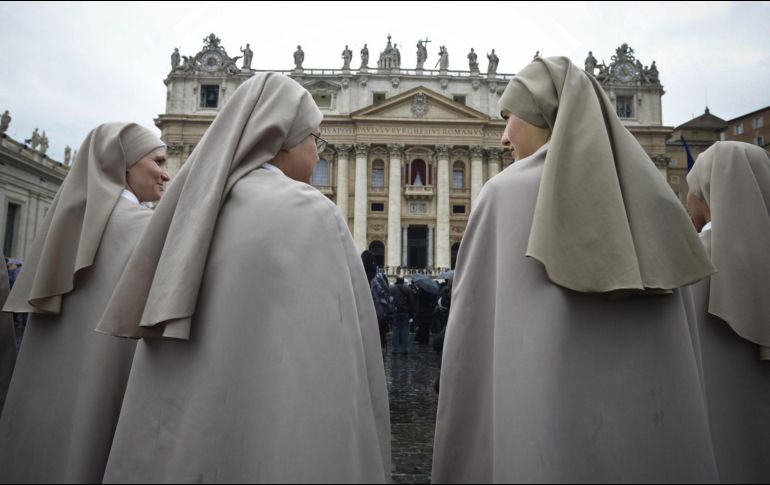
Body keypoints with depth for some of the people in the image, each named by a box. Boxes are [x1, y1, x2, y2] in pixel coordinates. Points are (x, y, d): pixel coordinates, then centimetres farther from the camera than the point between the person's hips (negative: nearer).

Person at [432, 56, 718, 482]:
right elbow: (683, 340, 8)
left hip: (546, 425, -3)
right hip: (657, 430, 4)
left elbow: (472, 332, -6)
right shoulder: (652, 193, 7)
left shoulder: (505, 192, -5)